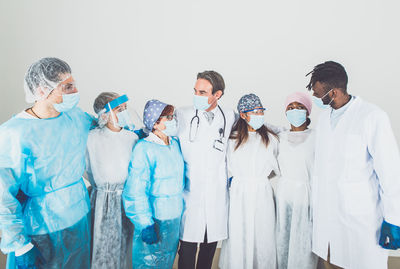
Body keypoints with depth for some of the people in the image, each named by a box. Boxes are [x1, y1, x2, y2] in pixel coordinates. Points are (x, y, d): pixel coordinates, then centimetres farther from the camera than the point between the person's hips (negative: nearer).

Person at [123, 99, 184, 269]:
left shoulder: (175, 143, 2)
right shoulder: (144, 148, -19)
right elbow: (135, 192, -20)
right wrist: (145, 225, -19)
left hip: (175, 217, 6)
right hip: (153, 218, -6)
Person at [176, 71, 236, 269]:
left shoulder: (229, 117, 3)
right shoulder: (182, 115, -3)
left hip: (217, 194, 2)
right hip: (190, 192, -2)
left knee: (210, 244, 16)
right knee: (188, 245, 4)